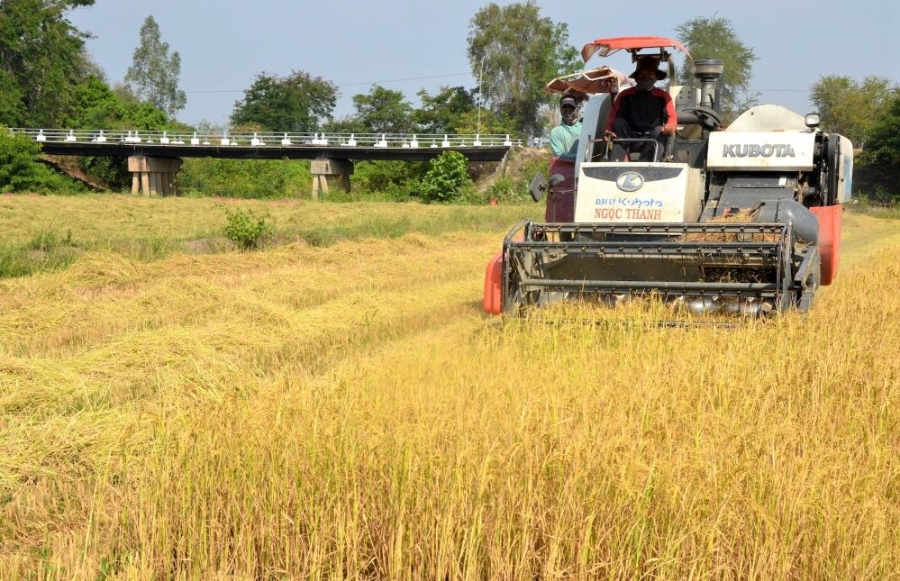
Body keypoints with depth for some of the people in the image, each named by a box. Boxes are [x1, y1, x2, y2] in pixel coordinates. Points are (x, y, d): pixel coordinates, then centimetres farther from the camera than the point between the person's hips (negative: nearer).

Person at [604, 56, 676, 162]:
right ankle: (615, 162, -37)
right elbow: (613, 118, -1)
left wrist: (670, 126, -30)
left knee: (659, 131, -30)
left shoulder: (663, 96, 10)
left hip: (653, 140, -1)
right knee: (619, 123, -22)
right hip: (630, 139, 1)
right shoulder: (626, 95, 10)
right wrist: (609, 131, -25)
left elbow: (672, 116, -4)